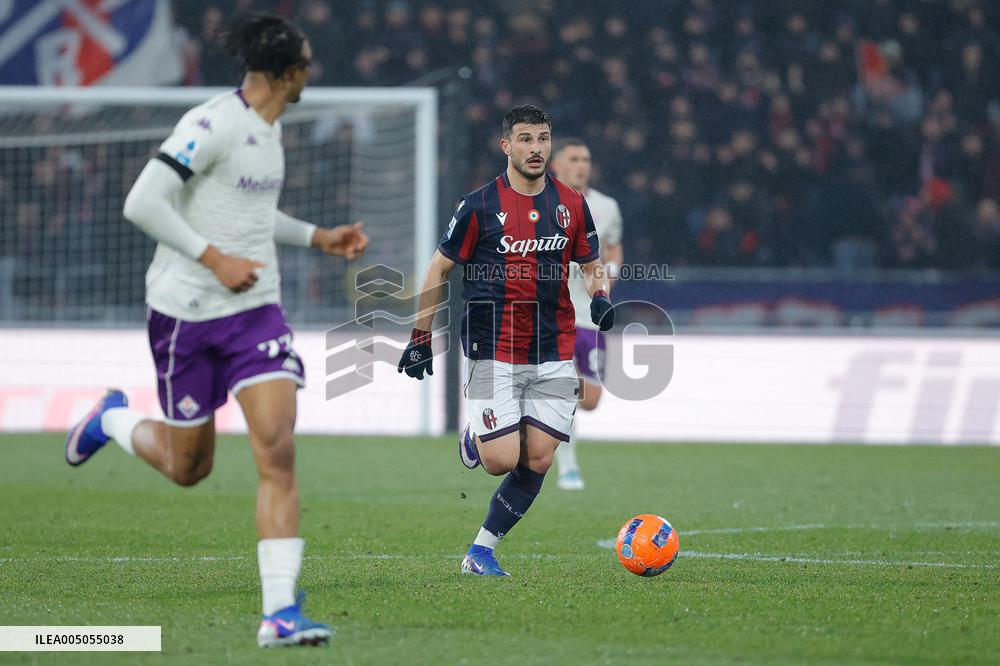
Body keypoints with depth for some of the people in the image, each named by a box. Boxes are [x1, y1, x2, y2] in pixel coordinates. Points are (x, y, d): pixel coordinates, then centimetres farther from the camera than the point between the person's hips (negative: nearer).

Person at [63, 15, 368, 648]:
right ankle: (114, 420, 42)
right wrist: (214, 259, -23)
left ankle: (280, 612, -15)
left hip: (257, 309, 6)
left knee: (278, 452, -12)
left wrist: (319, 237, 19)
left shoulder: (270, 129, 11)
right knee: (188, 467, 9)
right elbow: (142, 203, -22)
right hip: (188, 311, -6)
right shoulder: (213, 125, -16)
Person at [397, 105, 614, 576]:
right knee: (501, 461, -12)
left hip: (554, 354, 4)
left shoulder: (571, 205, 6)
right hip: (494, 353, -4)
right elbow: (439, 270, 2)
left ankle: (481, 551, 10)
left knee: (538, 461, -3)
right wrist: (420, 338, 0)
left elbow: (591, 264, 19)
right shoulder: (480, 205, -5)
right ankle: (473, 439, 25)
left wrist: (600, 296, -3)